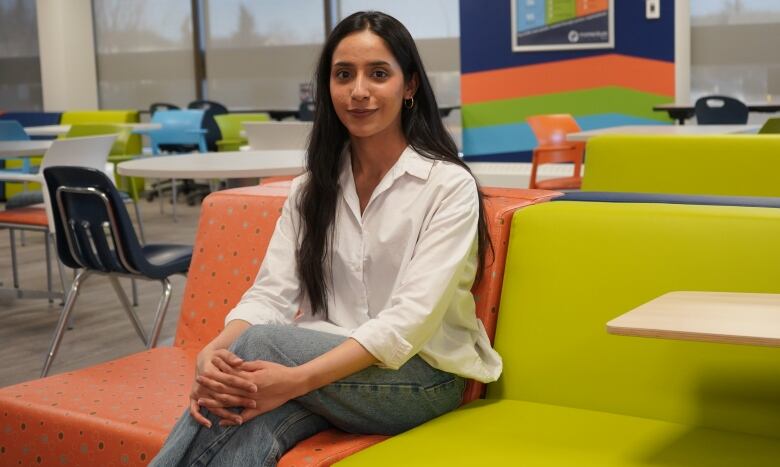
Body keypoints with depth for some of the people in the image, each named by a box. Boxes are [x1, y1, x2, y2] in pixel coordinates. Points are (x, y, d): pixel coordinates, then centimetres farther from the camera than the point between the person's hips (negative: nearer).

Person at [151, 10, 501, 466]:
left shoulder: (449, 185, -8)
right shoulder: (311, 190, 9)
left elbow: (411, 318, -18)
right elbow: (272, 294, -2)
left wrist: (297, 379, -32)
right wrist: (214, 354, -25)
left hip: (422, 376, -3)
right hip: (326, 365, 3)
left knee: (260, 344, -30)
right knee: (253, 428, -34)